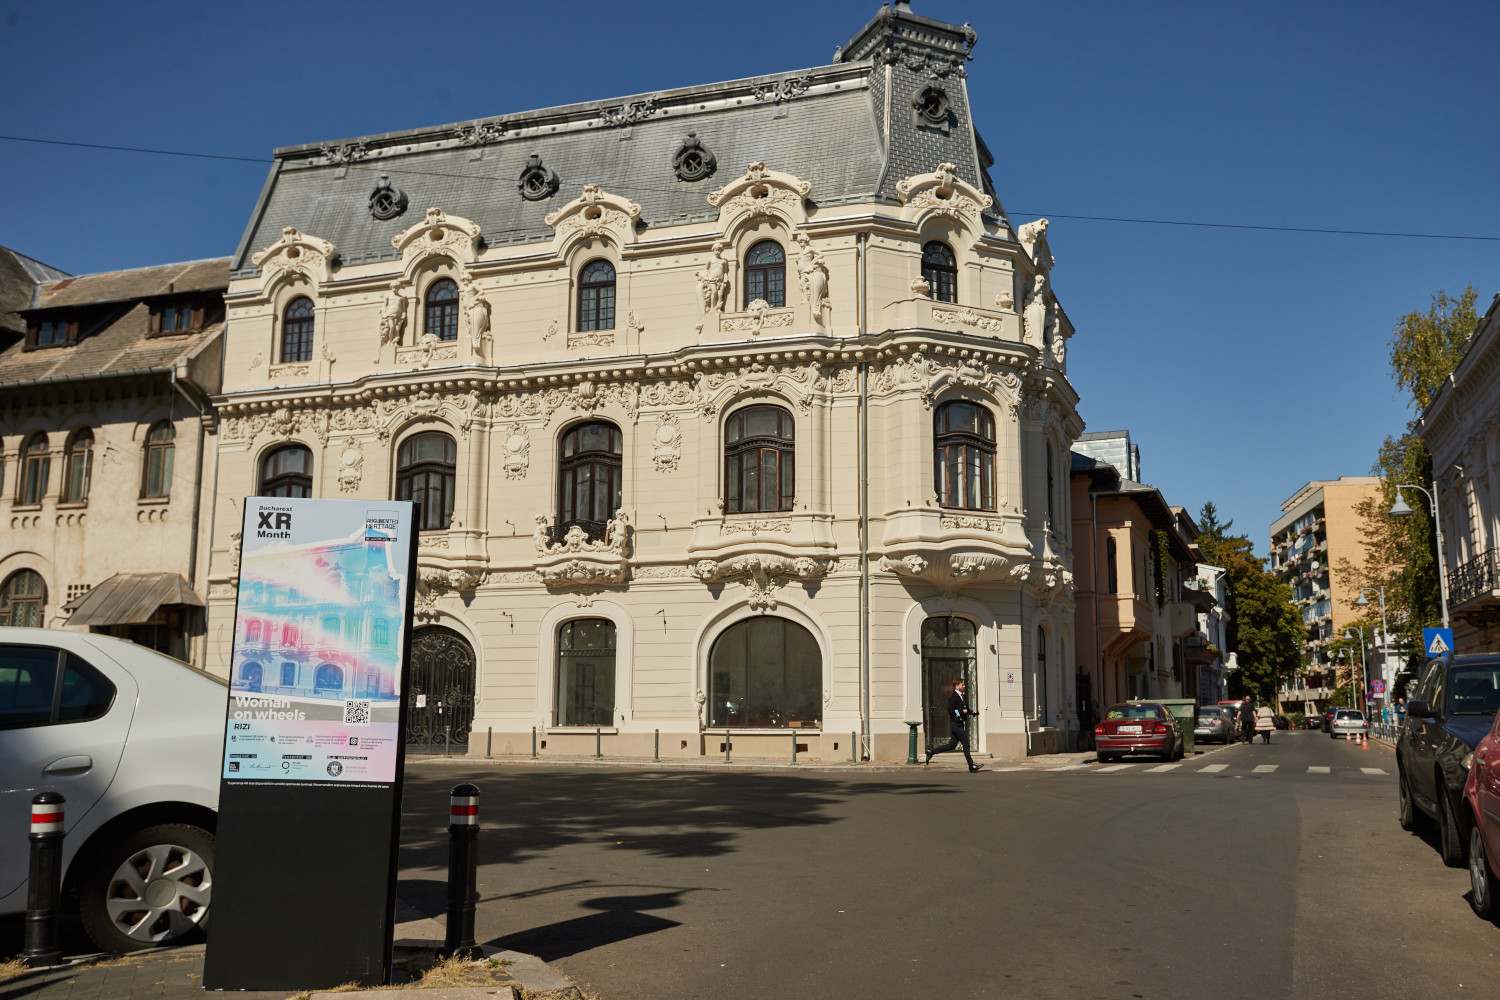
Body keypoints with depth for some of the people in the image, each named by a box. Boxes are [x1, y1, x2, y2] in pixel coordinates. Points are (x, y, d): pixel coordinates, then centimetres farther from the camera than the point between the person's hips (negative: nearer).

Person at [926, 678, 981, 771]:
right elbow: (950, 711, -19)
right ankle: (971, 765, 2)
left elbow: (966, 709, 25)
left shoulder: (962, 697, 16)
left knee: (952, 745, 11)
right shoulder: (953, 697, -14)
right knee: (965, 744, -4)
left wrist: (972, 712, 6)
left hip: (960, 724, 9)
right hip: (956, 724, -9)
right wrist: (961, 712, -18)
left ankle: (932, 752, 16)